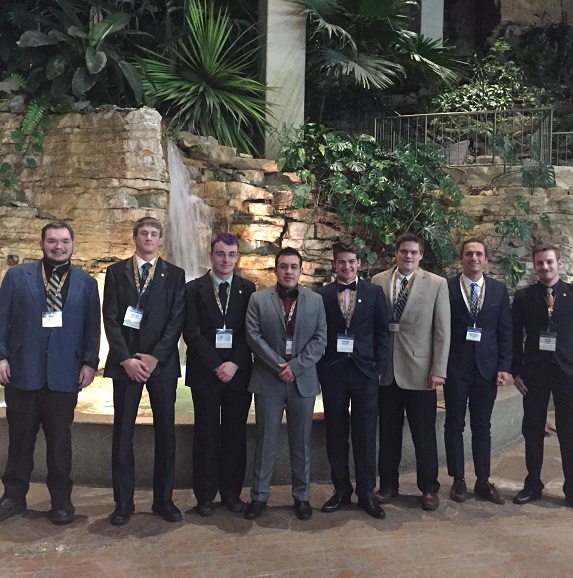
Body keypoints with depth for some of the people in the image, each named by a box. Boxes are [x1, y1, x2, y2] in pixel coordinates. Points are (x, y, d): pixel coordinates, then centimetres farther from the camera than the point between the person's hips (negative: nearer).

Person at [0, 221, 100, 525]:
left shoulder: (86, 283, 7)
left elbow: (92, 328, 4)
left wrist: (89, 362, -4)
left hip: (64, 374, 0)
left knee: (60, 440, 7)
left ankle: (61, 500, 20)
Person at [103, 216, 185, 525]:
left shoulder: (174, 275, 5)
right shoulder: (116, 272, 6)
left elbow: (176, 320, -2)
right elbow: (110, 319, -1)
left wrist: (155, 357, -12)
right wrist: (126, 359, -11)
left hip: (162, 363, 0)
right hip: (125, 362, 0)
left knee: (165, 432, 5)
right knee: (122, 433, 4)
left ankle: (163, 499, 18)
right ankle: (123, 502, 16)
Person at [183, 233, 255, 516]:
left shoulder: (248, 289, 6)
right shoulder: (194, 289, 1)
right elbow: (191, 333, -6)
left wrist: (235, 364, -11)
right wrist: (216, 366, -12)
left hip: (239, 372, 2)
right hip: (205, 373, -1)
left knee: (236, 435, 8)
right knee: (206, 435, 6)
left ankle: (232, 493, 20)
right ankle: (205, 495, 17)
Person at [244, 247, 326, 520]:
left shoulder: (315, 300, 5)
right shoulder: (258, 299, 1)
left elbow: (320, 339, -1)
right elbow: (254, 337, -6)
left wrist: (295, 366, -11)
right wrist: (279, 366, -12)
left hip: (303, 380, 1)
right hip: (268, 380, -1)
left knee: (301, 441, 10)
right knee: (265, 440, 6)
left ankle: (302, 496, 22)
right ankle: (259, 495, 18)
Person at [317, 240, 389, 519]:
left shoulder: (374, 292, 4)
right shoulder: (322, 295, 4)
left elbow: (382, 332, 4)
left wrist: (378, 367, -3)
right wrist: (321, 369, -4)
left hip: (365, 372, 0)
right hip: (333, 373, 1)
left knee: (365, 435, 5)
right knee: (336, 435, 8)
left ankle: (366, 493, 18)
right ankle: (341, 490, 22)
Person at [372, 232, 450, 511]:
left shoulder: (437, 284, 0)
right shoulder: (378, 281, 4)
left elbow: (442, 330, -3)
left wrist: (438, 370, -7)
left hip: (420, 370, -2)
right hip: (386, 369, 2)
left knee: (424, 433, 7)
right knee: (388, 432, 12)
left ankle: (429, 487, 24)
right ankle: (388, 484, 27)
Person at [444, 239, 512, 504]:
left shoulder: (499, 290, 5)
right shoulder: (446, 288, -3)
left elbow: (505, 331, 5)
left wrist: (504, 367, -2)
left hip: (487, 368, 2)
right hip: (455, 367, -2)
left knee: (482, 426, 10)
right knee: (455, 424, 7)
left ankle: (483, 481, 20)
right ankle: (458, 480, 18)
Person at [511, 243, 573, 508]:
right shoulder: (523, 297, 3)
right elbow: (515, 337, 5)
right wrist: (516, 372, -1)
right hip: (534, 372, 1)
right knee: (533, 431, 8)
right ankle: (533, 485, 21)